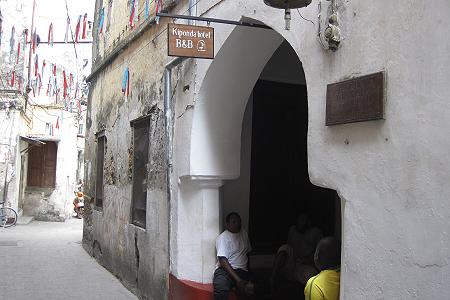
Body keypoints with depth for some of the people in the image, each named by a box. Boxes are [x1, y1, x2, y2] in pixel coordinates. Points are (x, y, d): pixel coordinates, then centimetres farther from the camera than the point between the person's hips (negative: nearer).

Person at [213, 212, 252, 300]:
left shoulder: (244, 233, 17)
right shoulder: (222, 238, -4)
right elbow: (223, 261, -14)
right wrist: (237, 279, -21)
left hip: (242, 271, 5)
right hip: (225, 270, -5)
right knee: (221, 290, -38)